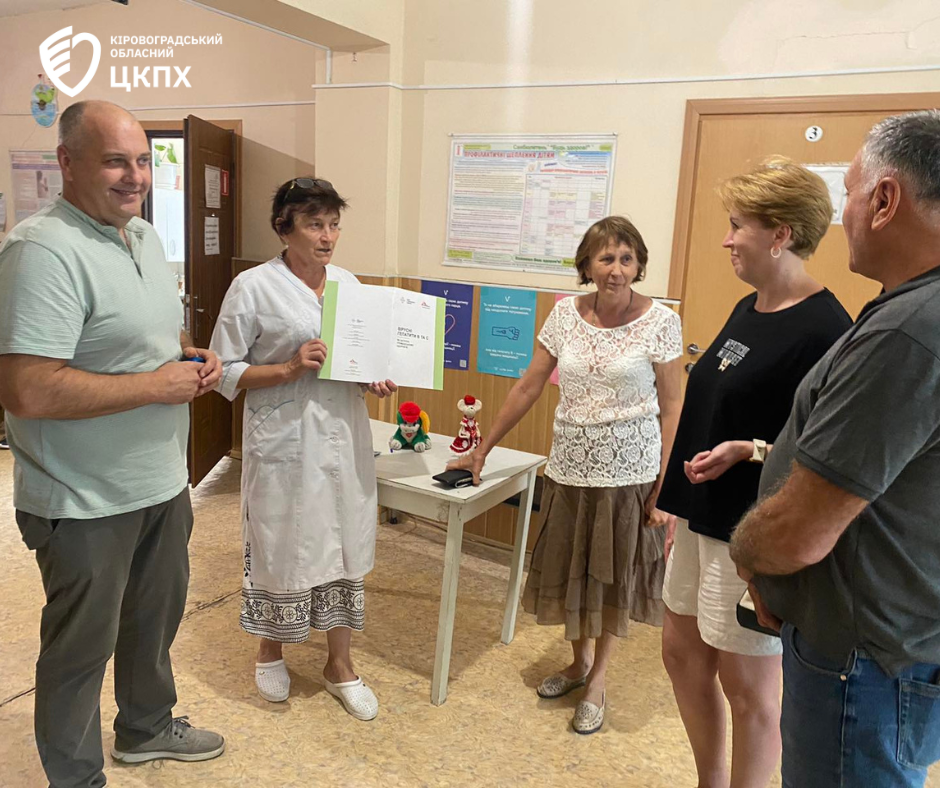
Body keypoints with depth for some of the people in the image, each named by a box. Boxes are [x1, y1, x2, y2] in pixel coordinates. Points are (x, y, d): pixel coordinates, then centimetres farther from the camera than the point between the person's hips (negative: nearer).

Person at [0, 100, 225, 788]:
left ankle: (147, 728, 49)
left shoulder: (146, 236, 7)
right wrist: (157, 384, -23)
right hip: (86, 504, -9)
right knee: (82, 646, 11)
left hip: (163, 483, 9)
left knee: (156, 617, 25)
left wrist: (198, 360, 0)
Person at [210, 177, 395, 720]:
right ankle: (271, 651, 38)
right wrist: (290, 368, -19)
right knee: (281, 549, 9)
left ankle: (340, 665, 30)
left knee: (345, 550, 12)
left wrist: (376, 380, -3)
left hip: (344, 438, 5)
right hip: (284, 442, -4)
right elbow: (226, 372, -6)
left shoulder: (349, 283, 8)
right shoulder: (254, 287, -7)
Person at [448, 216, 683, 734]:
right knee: (566, 570, 14)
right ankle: (579, 660, 40)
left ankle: (597, 680, 31)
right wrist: (483, 449, 4)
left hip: (629, 471, -3)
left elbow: (670, 409, -6)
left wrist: (665, 488, -10)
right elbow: (528, 387, 3)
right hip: (570, 467, 3)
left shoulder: (660, 322, -9)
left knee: (613, 575, 11)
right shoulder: (566, 314, -1)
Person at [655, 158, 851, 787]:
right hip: (704, 517, 9)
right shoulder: (748, 309, 8)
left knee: (746, 682, 8)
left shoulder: (824, 329, -19)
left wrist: (750, 450, -27)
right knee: (682, 650, 19)